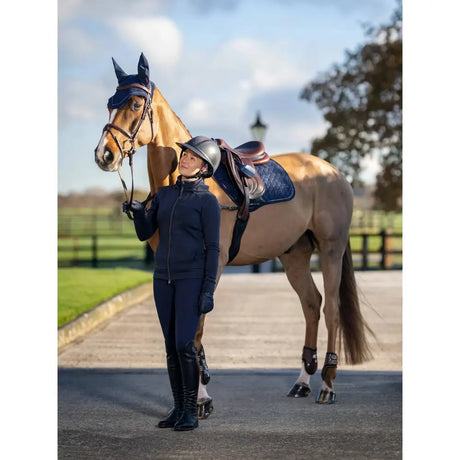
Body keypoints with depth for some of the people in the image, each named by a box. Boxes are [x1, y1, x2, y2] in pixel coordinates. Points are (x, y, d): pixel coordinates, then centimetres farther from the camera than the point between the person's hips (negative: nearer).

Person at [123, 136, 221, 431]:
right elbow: (145, 233, 8)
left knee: (184, 344, -13)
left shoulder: (208, 201, -7)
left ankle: (191, 411, -2)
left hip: (193, 278, -6)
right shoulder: (165, 195, 11)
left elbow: (213, 248, -9)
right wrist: (137, 211, -13)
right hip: (164, 277, 6)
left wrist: (209, 290, -15)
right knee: (171, 345, 7)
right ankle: (179, 409, 15)